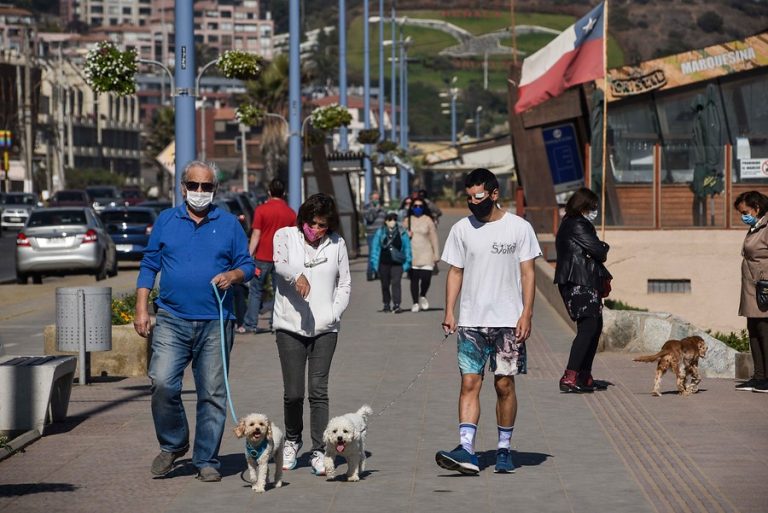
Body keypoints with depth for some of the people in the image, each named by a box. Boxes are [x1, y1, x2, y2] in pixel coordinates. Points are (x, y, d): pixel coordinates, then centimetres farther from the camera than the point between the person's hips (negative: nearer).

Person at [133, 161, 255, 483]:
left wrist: (232, 275, -11)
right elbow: (149, 266, 11)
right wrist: (141, 309, 3)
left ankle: (207, 461, 11)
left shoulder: (228, 224, 9)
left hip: (215, 323, 0)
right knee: (162, 383, -15)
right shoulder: (166, 221, 10)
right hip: (172, 320, 0)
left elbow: (247, 264, 11)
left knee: (212, 394, 2)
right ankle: (172, 444, 8)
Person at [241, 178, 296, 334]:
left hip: (263, 257, -2)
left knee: (256, 290, 5)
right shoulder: (291, 213, 4)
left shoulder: (261, 210, -5)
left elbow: (256, 236, -9)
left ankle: (250, 324, 2)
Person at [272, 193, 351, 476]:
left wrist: (334, 313, 0)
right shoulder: (286, 236, 3)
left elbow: (344, 284, 14)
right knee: (293, 392, 0)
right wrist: (298, 275, -40)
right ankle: (292, 441, 25)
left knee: (319, 390, -6)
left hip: (325, 328, 1)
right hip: (290, 326, -1)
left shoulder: (336, 243, 9)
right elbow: (280, 262, -18)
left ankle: (319, 452, -2)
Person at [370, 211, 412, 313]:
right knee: (385, 284, 11)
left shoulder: (402, 233, 3)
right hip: (384, 262, 2)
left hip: (397, 263, -2)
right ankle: (386, 304, 25)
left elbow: (407, 248, 7)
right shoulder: (380, 233, 3)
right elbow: (375, 248, 7)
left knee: (396, 283, -14)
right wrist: (374, 263, 2)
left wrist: (407, 263, 3)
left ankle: (396, 305, -18)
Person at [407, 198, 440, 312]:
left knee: (426, 278, -9)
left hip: (426, 255, -2)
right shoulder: (408, 220, 7)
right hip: (412, 255, 2)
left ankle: (422, 296, 20)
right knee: (414, 279, 1)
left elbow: (434, 238, 1)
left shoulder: (428, 220, 1)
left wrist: (436, 256, -1)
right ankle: (415, 303, 11)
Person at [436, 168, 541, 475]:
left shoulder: (519, 228, 0)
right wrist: (449, 312, 0)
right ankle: (467, 450, -15)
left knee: (505, 385, 2)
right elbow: (455, 273, 10)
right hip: (471, 322, 2)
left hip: (508, 321, -2)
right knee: (470, 383, -8)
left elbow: (527, 273, 0)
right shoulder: (461, 229, 7)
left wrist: (526, 314, -8)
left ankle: (503, 449, 13)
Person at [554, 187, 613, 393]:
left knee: (595, 325, 15)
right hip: (579, 284, -11)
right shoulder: (577, 226, -13)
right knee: (588, 326, -17)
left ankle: (584, 376, 18)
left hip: (584, 283, 11)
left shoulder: (569, 224, 20)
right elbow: (598, 251, -16)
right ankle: (569, 377, -25)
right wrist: (604, 247, 6)